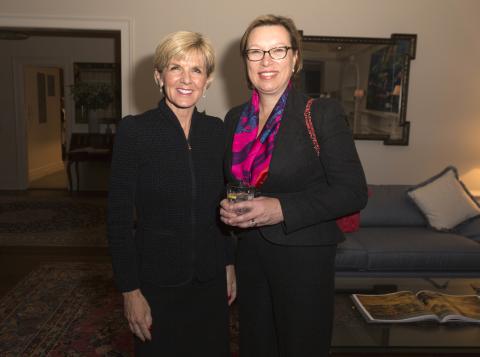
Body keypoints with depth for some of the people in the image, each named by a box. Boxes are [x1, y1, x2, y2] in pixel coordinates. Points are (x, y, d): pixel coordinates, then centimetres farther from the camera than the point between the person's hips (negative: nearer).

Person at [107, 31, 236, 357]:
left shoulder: (217, 130, 0)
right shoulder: (134, 130, -12)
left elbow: (222, 205, 8)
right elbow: (119, 218, -11)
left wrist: (229, 263, 9)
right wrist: (130, 290, -11)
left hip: (210, 280, 4)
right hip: (156, 281, -3)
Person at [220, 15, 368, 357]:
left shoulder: (323, 113, -12)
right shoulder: (235, 118, 5)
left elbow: (353, 191, -14)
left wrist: (282, 209, -23)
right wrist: (227, 208, -5)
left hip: (304, 256, -5)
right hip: (250, 252, 5)